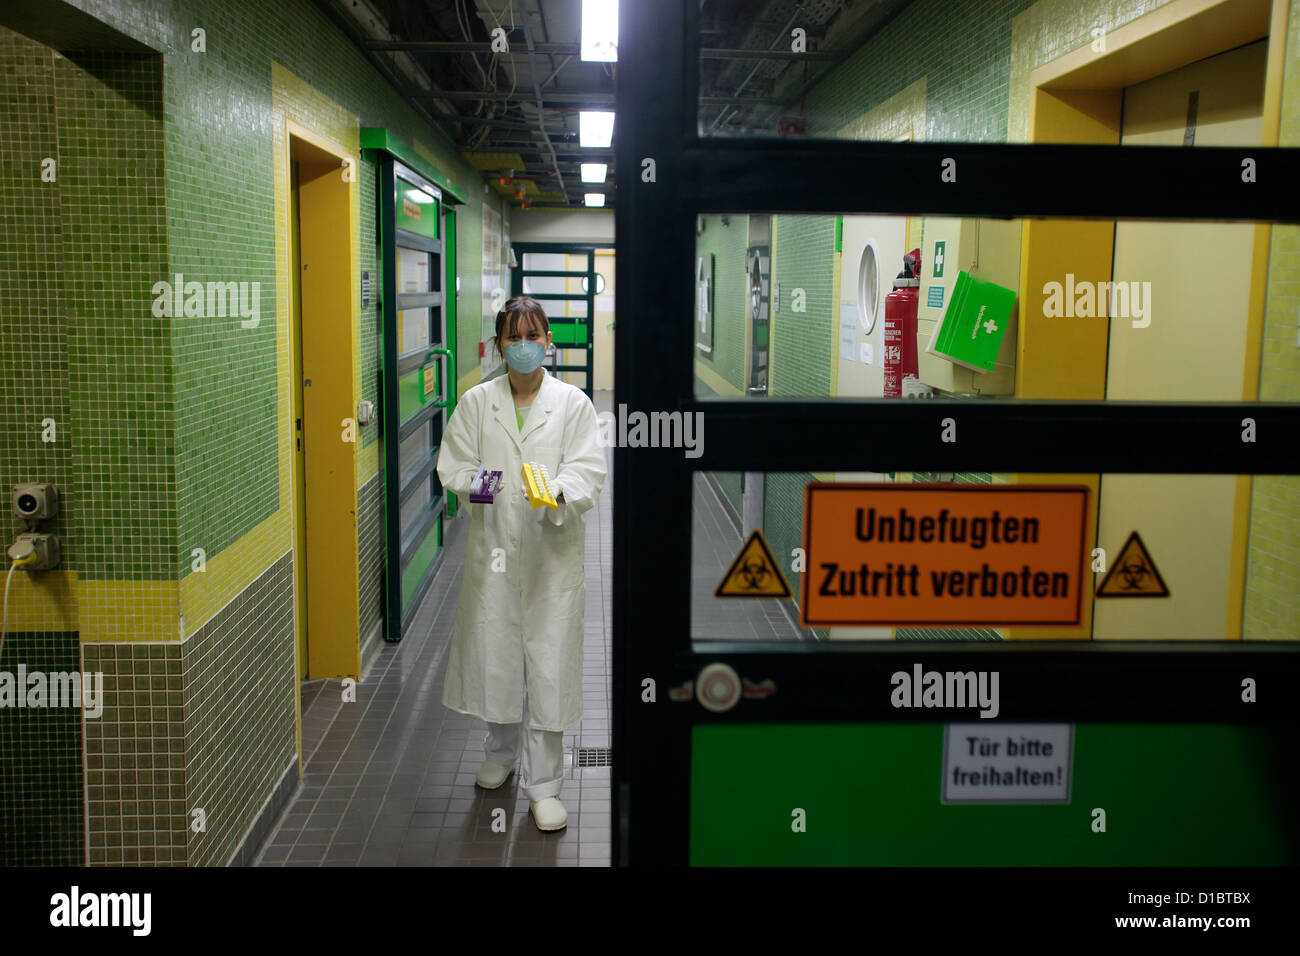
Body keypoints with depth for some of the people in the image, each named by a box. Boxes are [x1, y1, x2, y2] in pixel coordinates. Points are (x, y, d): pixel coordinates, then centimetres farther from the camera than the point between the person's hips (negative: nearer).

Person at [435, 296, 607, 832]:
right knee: (492, 652, 11)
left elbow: (589, 468, -6)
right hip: (492, 546, 2)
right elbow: (452, 466, 6)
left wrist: (559, 491, -26)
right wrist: (471, 483, -16)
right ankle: (500, 752, 38)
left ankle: (543, 785, 13)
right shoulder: (476, 403, 7)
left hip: (553, 550, -2)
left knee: (550, 661, 0)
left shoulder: (573, 403, 1)